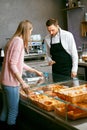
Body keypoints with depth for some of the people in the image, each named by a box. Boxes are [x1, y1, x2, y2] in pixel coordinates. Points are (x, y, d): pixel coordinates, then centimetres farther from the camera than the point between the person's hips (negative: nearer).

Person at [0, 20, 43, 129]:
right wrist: (22, 82, -17)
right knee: (13, 112, 2)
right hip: (11, 83, -10)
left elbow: (20, 64, 20)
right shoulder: (19, 41, -15)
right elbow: (12, 65, -20)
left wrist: (36, 71, 25)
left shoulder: (15, 40, 15)